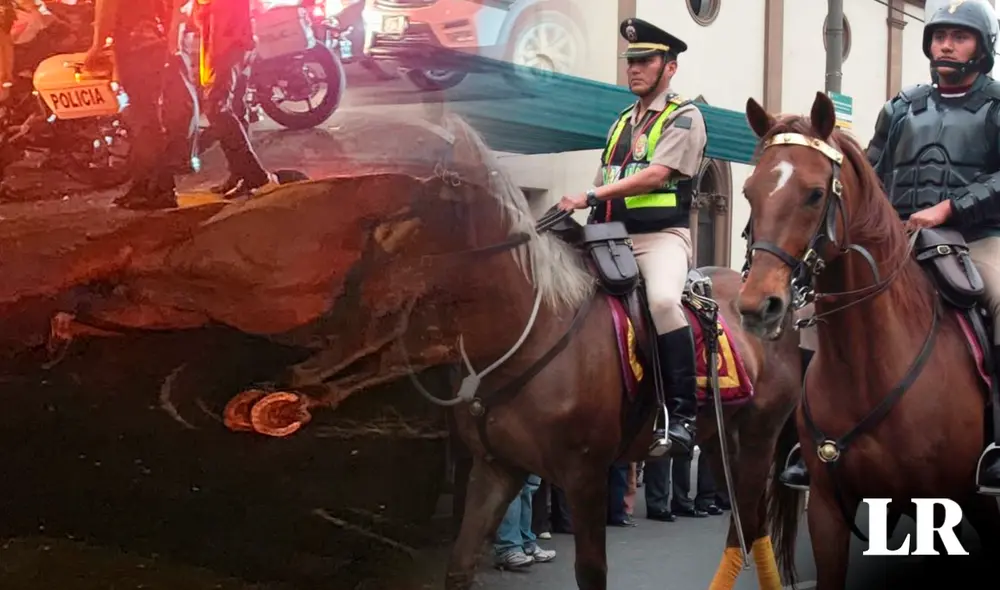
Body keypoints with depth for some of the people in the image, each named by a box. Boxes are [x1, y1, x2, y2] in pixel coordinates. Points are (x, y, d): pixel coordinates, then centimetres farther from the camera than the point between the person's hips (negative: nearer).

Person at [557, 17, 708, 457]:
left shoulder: (683, 118, -1)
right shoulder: (623, 122, 22)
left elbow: (655, 175, -15)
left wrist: (590, 197, -19)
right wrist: (590, 217, 6)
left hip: (660, 235, -8)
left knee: (663, 300, -35)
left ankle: (681, 419, -29)